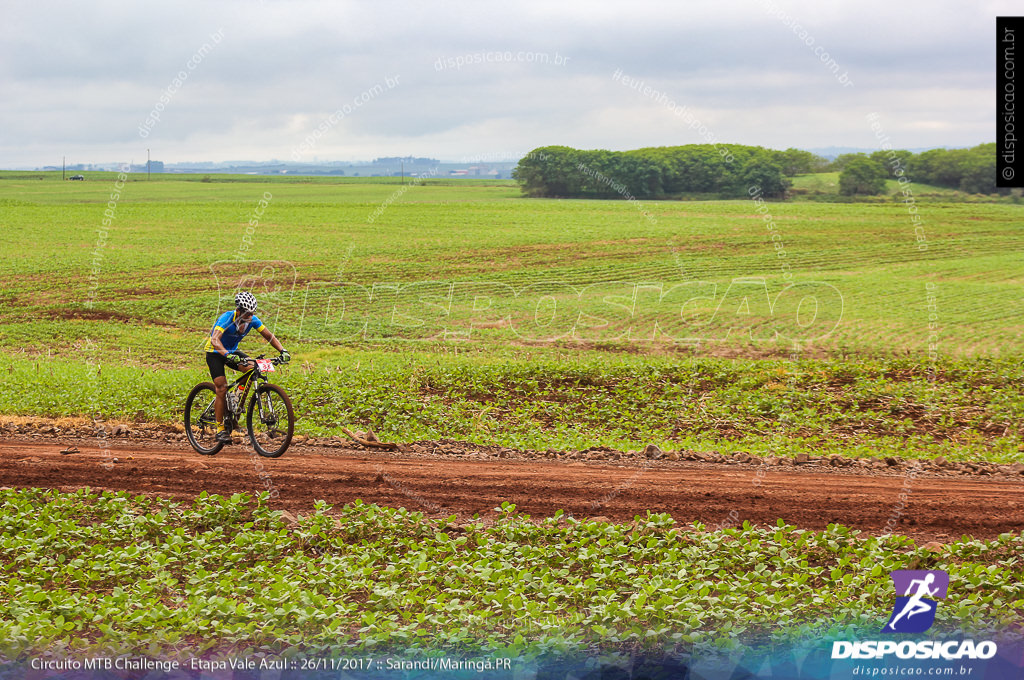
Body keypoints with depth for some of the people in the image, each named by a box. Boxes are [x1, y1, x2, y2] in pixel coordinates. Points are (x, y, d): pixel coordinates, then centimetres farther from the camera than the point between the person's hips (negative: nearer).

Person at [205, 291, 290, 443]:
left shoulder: (253, 320, -16)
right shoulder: (227, 318, -31)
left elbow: (269, 336, -10)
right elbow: (215, 340, -44)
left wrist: (283, 351, -26)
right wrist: (228, 355, -60)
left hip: (232, 351, 5)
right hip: (215, 353, -5)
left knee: (251, 368, -22)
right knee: (222, 389, -17)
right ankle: (220, 429, -8)